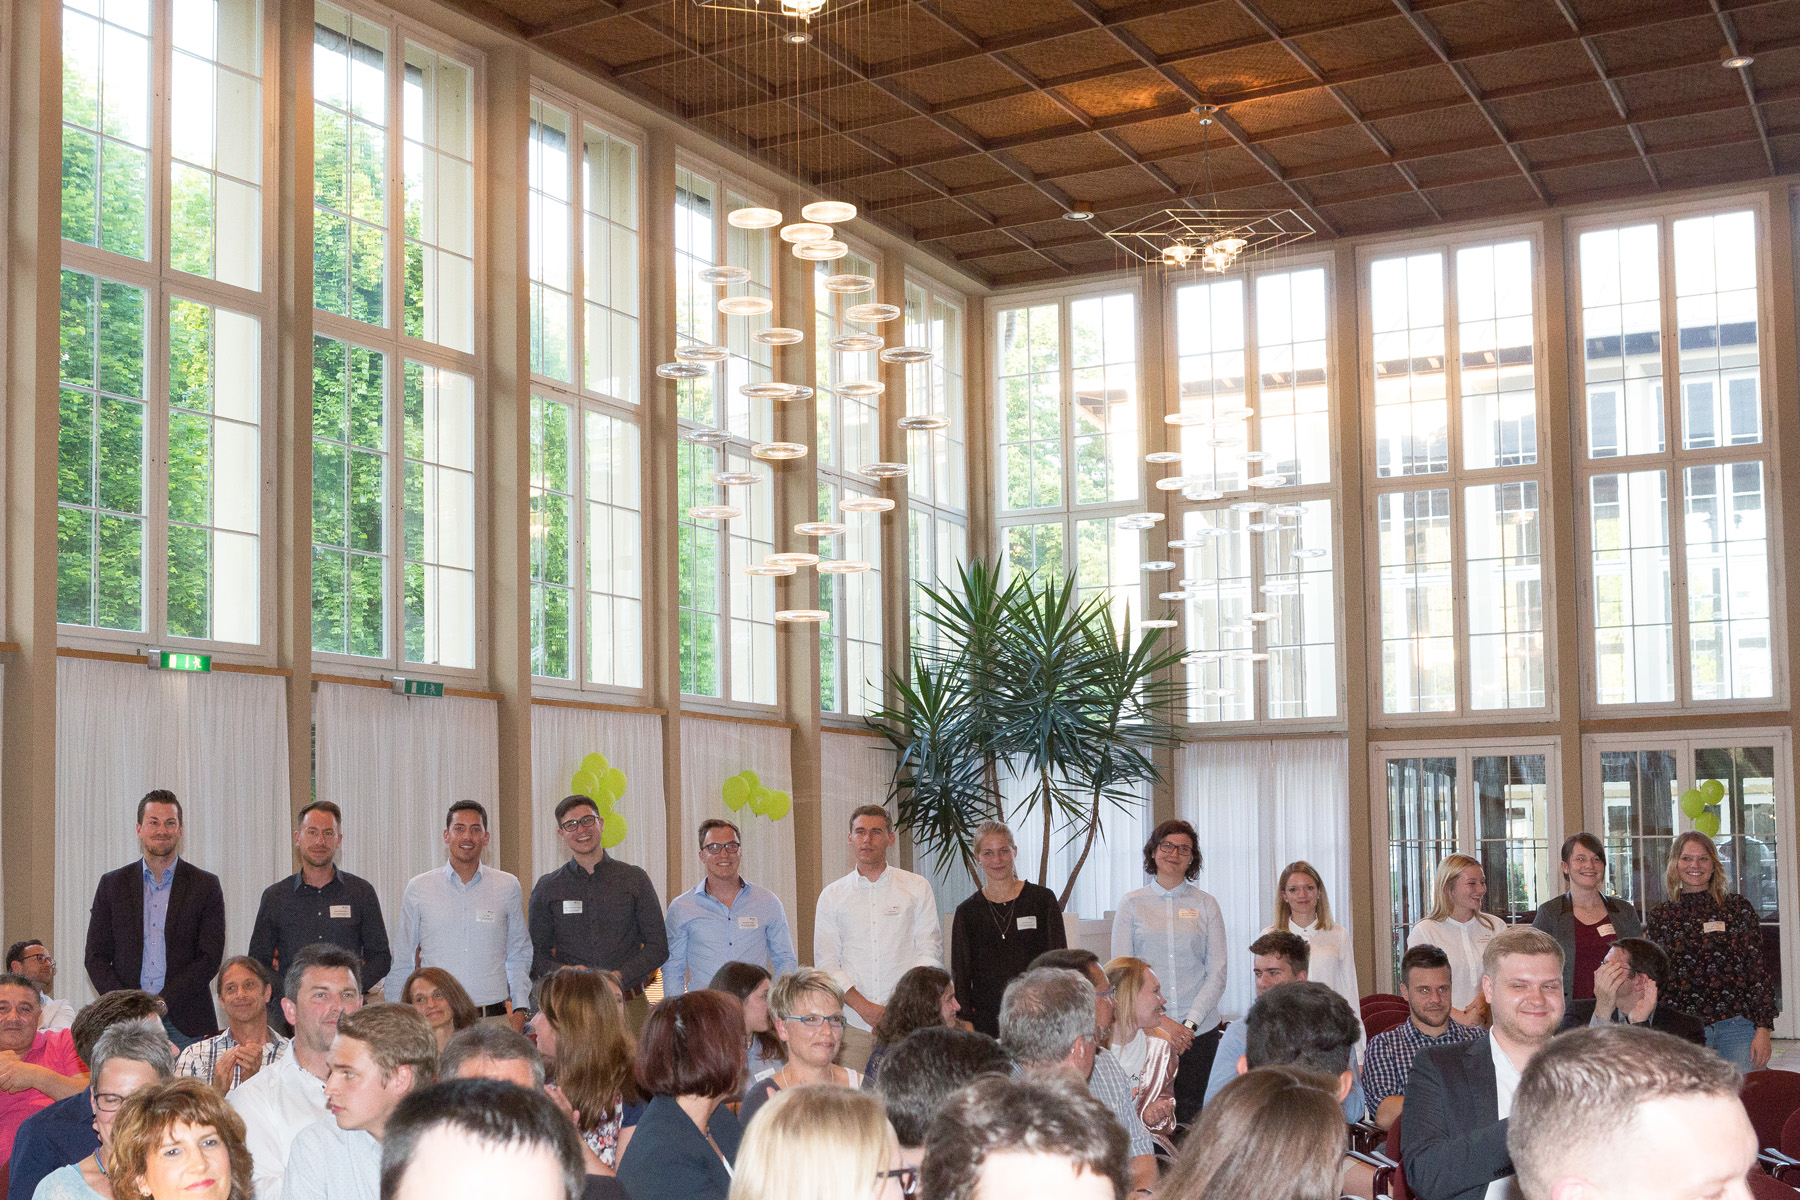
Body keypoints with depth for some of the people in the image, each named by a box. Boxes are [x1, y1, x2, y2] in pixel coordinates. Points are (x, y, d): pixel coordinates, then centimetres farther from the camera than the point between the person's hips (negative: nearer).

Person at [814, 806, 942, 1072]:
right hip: (853, 1023, 1)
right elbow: (826, 962, 5)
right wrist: (864, 1007, -9)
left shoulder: (917, 887, 8)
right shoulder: (832, 895, 11)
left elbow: (930, 953, 4)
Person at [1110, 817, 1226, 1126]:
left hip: (1200, 1031, 1)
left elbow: (1217, 973, 5)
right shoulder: (1132, 904, 7)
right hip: (1144, 1031, -1)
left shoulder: (1206, 905, 9)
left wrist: (1190, 1023, -8)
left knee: (1190, 1117, -3)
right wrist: (1159, 1021, -10)